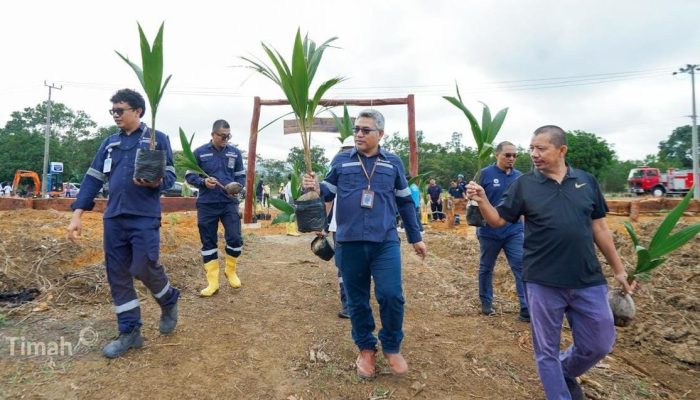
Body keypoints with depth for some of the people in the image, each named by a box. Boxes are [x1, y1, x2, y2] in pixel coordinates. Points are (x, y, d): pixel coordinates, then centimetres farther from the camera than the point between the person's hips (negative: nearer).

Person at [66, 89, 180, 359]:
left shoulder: (157, 138, 1)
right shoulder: (109, 143, 15)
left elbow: (170, 175, -3)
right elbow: (93, 179, 12)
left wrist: (155, 182, -26)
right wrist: (77, 215, 4)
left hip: (145, 217, -5)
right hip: (114, 218, 6)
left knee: (144, 268, -11)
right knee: (117, 275, 6)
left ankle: (169, 301, 22)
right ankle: (130, 332, 18)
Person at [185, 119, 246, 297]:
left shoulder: (235, 153, 5)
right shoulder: (199, 153, 0)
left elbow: (241, 176, 11)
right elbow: (189, 175, 3)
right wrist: (203, 181, -17)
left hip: (229, 203, 1)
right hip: (207, 205, -1)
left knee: (235, 239, -6)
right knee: (208, 242, 5)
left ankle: (230, 271, 21)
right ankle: (213, 282, 14)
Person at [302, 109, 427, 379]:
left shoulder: (393, 163, 9)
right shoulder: (340, 161, 7)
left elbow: (405, 202, 14)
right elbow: (329, 192, 6)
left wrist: (415, 237, 15)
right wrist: (315, 187, -18)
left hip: (385, 243, 0)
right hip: (349, 244, 1)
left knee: (391, 295, -7)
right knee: (357, 300, 10)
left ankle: (392, 347, 20)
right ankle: (366, 349, 32)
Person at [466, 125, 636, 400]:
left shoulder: (587, 181, 3)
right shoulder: (524, 184, -3)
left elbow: (599, 228, 9)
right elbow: (498, 220, -2)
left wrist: (618, 269, 11)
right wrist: (482, 201, -21)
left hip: (588, 281, 3)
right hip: (543, 282, -2)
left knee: (599, 345, 15)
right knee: (547, 350, 10)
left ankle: (565, 373, 44)